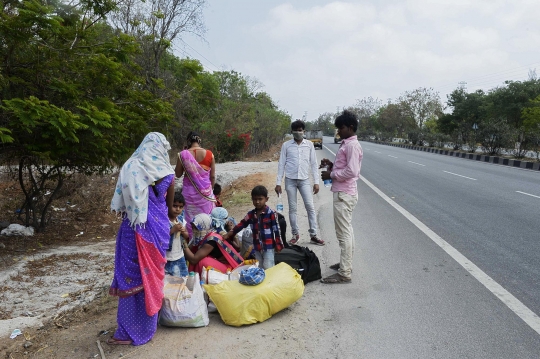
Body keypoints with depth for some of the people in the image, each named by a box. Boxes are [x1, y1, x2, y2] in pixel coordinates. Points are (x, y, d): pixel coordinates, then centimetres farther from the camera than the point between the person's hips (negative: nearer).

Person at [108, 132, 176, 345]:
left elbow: (121, 202, 1)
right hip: (157, 227, 0)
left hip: (134, 227, 0)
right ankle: (146, 325, 26)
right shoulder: (166, 174, 0)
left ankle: (130, 331, 16)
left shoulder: (129, 167, 0)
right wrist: (169, 214, 32)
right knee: (151, 274, 12)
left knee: (132, 275, 6)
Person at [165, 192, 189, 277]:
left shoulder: (181, 219, 2)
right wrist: (173, 230, -26)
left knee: (182, 278, 17)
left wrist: (183, 231, -11)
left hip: (179, 257, 6)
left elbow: (187, 236, 11)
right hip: (166, 258, -6)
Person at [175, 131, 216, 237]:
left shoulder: (183, 154, -8)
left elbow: (178, 174, 2)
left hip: (189, 192, -1)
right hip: (205, 192, 1)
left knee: (190, 220, 10)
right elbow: (212, 176, 0)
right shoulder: (209, 154, -5)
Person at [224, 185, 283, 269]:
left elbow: (276, 229, -11)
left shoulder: (271, 214, -14)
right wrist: (229, 234, -3)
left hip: (268, 246, -5)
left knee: (268, 268, -4)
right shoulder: (251, 214, 2)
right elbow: (241, 225, 4)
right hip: (257, 247, 5)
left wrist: (278, 245, -9)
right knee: (259, 268, 17)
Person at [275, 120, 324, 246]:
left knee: (310, 207, -3)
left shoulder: (309, 144, 5)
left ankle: (313, 235, 5)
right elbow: (281, 164, 3)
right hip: (290, 180, 0)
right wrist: (278, 182, -1)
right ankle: (295, 234, 17)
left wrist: (316, 181, 0)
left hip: (304, 180, 0)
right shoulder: (286, 145, 2)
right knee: (292, 208, 5)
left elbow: (313, 164, 6)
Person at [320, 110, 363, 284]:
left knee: (343, 233, -6)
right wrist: (331, 165, 6)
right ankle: (346, 263, 30)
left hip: (344, 194, -11)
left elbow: (351, 171, -24)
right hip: (343, 193, 11)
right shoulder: (346, 144, 15)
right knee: (347, 231, 18)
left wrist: (331, 174, -14)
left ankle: (344, 274, 0)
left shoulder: (352, 145, -16)